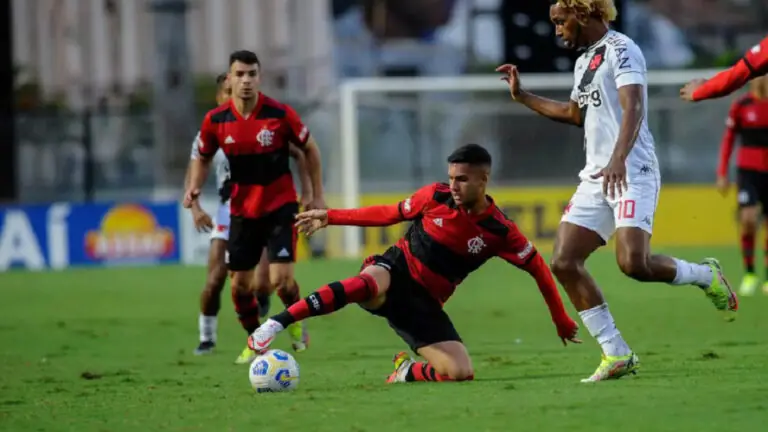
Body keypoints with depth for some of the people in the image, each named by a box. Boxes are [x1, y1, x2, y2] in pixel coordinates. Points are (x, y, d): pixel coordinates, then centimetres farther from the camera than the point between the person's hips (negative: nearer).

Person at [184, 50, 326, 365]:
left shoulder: (280, 114, -14)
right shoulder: (216, 121, -7)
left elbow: (310, 149, 0)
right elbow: (203, 158, 10)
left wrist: (317, 196, 0)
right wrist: (194, 187, -9)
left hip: (280, 207, -3)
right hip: (242, 211, 3)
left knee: (281, 279, -14)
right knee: (239, 285, 5)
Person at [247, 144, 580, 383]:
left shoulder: (499, 231, -6)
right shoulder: (436, 196, -5)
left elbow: (538, 269, 3)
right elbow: (388, 214, 7)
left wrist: (561, 321, 6)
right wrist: (330, 217, 7)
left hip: (425, 302, 2)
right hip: (395, 271, -2)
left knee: (461, 374, -15)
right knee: (371, 284, -42)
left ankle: (407, 372, 18)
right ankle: (275, 324, -46)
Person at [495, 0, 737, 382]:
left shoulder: (620, 50, -9)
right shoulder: (585, 60, 20)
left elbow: (633, 107, -23)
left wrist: (618, 158, -37)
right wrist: (521, 96, 36)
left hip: (631, 175, -9)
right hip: (596, 177, 9)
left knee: (633, 263, -25)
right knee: (564, 262, -4)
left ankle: (705, 276, 5)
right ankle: (616, 355, -1)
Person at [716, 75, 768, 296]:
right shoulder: (740, 106, -1)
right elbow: (728, 140, 4)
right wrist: (722, 174, -1)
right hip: (748, 170, -2)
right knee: (748, 219, -17)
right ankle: (749, 274, -4)